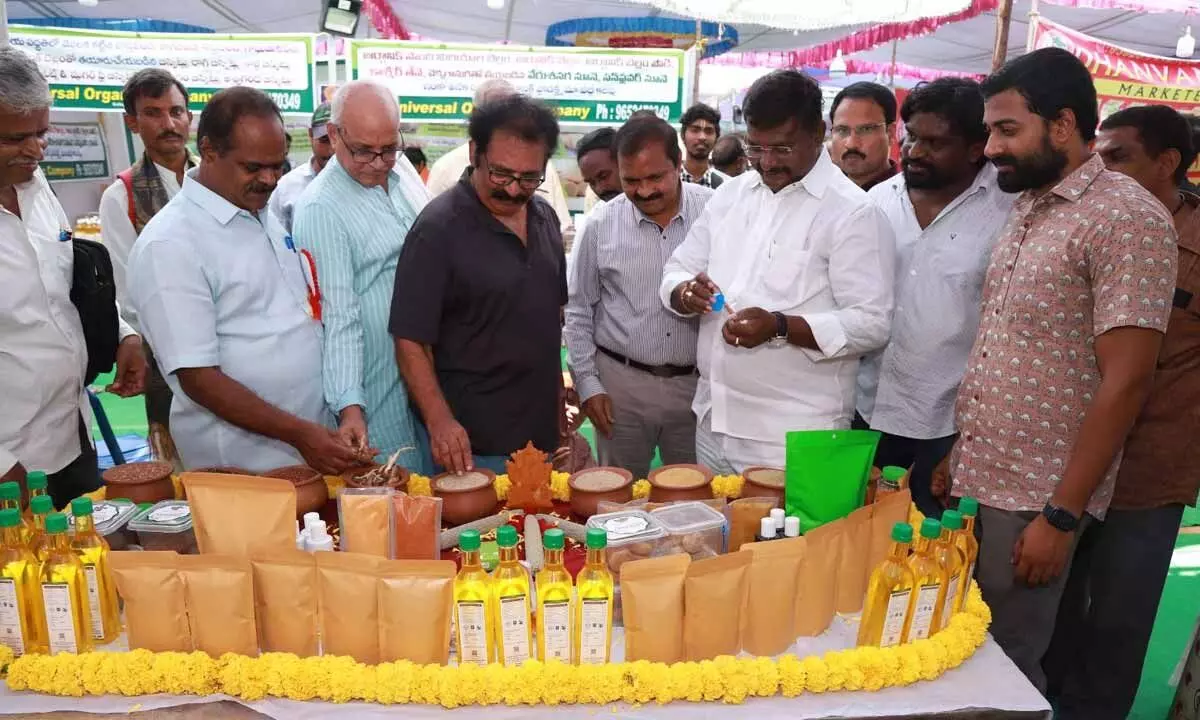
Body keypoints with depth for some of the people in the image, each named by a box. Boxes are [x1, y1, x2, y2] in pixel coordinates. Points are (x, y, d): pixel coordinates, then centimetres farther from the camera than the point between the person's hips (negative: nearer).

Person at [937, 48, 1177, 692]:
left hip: (1034, 496, -7)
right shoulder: (1026, 210, 11)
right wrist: (958, 454, 13)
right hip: (974, 478, 7)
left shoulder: (1126, 218, -13)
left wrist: (1063, 515, -17)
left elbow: (1125, 381, -17)